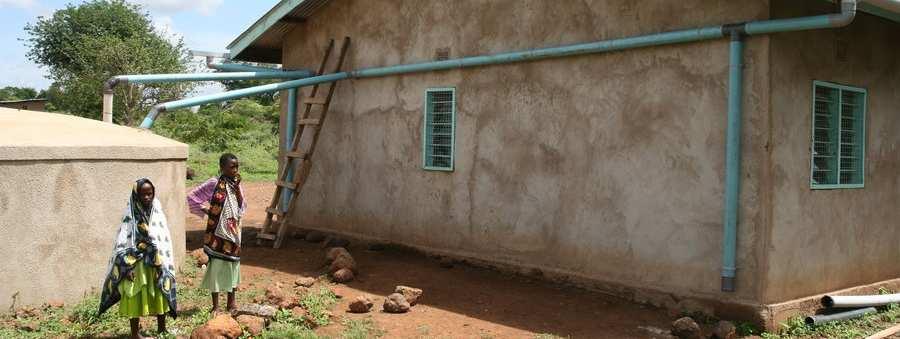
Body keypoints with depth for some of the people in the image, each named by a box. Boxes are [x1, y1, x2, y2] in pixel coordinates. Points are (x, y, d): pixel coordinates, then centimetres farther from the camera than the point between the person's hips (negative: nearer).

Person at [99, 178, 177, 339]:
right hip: (136, 264, -3)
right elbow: (122, 243, -10)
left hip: (157, 263, 3)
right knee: (136, 296, 4)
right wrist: (126, 267, -17)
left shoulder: (158, 212, 3)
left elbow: (165, 241, 3)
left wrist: (165, 266, -2)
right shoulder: (130, 215, -7)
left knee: (160, 295, 12)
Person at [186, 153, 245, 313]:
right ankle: (215, 305, 11)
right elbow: (191, 196, -9)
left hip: (234, 231, 5)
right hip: (218, 231, -5)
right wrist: (205, 211, -7)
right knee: (217, 264, 1)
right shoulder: (214, 183, -11)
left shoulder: (235, 183, 4)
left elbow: (242, 207, -4)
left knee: (233, 263, 11)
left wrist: (237, 188, -12)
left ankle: (231, 302, 24)